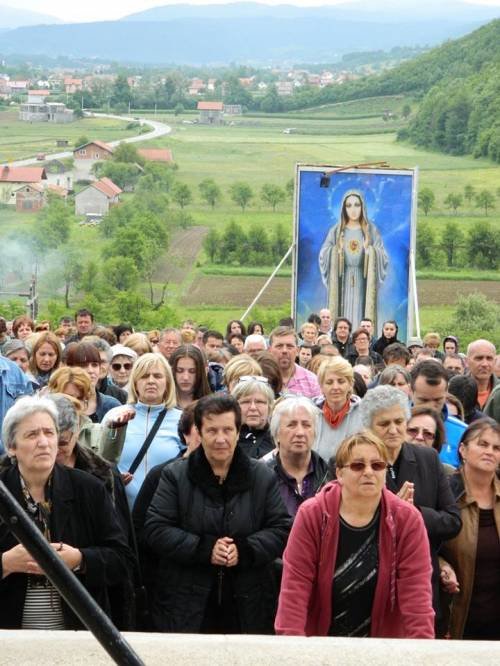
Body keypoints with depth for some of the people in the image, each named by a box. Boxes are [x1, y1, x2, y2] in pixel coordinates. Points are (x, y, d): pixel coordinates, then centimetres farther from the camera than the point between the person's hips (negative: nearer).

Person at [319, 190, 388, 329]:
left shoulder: (371, 230, 7)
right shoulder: (336, 231, 8)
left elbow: (383, 258, 2)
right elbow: (323, 257, 3)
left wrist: (370, 250, -13)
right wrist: (338, 249, -11)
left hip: (363, 283, -1)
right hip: (342, 283, 1)